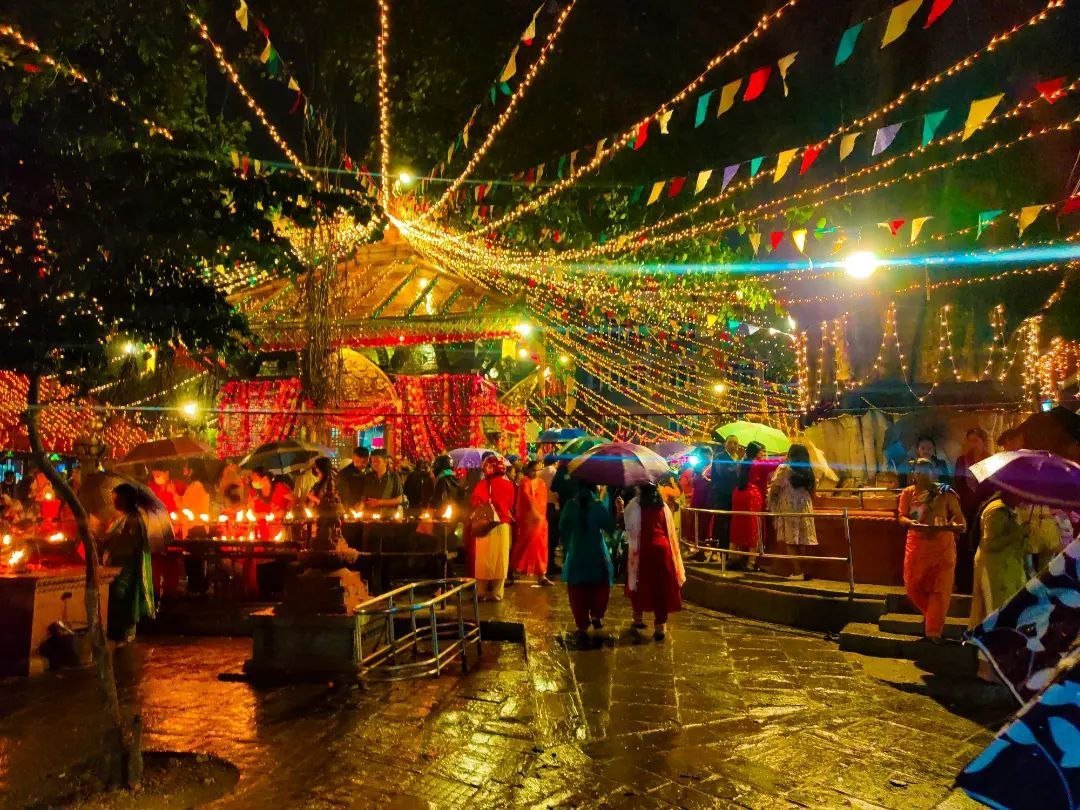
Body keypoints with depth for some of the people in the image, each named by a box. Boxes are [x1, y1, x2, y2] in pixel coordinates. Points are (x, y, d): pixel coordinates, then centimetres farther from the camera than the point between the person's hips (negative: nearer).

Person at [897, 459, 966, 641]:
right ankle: (931, 616, 33)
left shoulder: (945, 492, -3)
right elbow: (901, 517, -3)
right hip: (917, 546, 2)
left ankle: (933, 631, 9)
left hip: (942, 546, -2)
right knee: (912, 586, 6)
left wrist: (958, 525, -27)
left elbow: (958, 516, -5)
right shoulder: (908, 493, 2)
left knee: (941, 589, 0)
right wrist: (910, 523, -25)